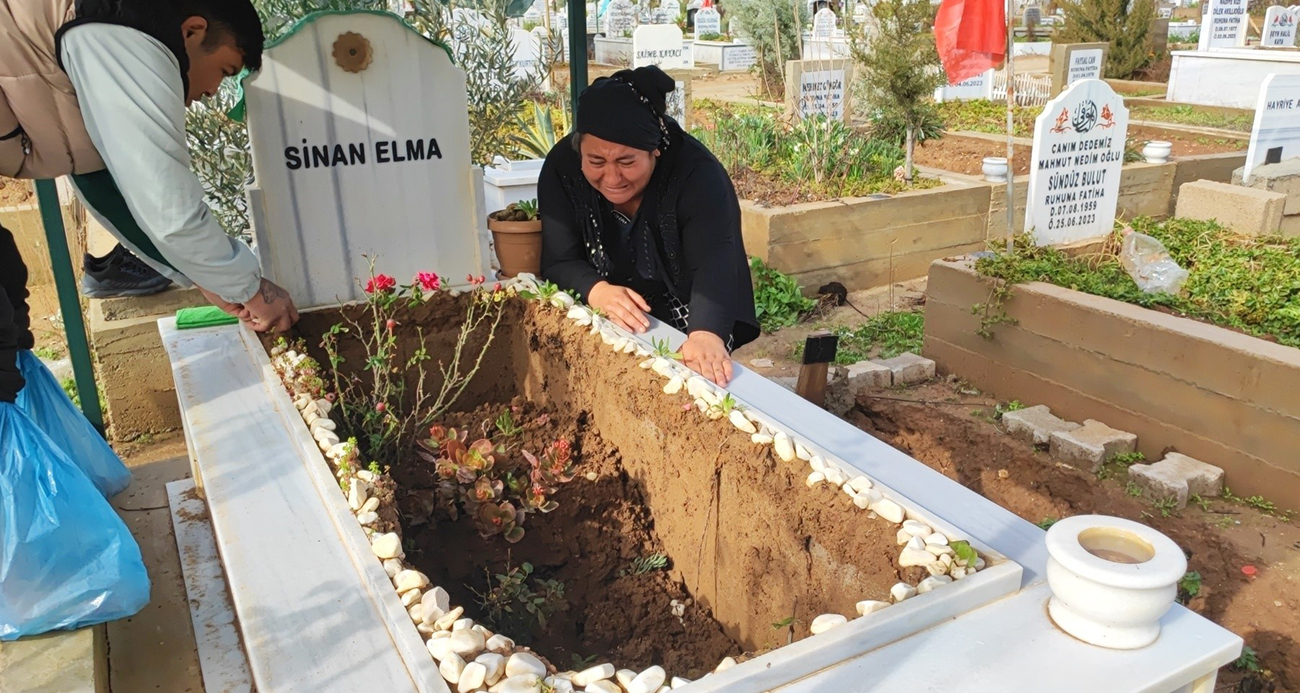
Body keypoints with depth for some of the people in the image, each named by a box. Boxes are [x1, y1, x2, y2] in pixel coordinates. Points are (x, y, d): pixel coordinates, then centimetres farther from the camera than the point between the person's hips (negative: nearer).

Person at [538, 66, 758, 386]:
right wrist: (597, 291, -36)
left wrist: (706, 333, -56)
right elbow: (559, 261, -14)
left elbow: (712, 264, -37)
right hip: (604, 330, 3)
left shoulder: (698, 174, -24)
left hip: (684, 331, -2)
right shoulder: (562, 168, -15)